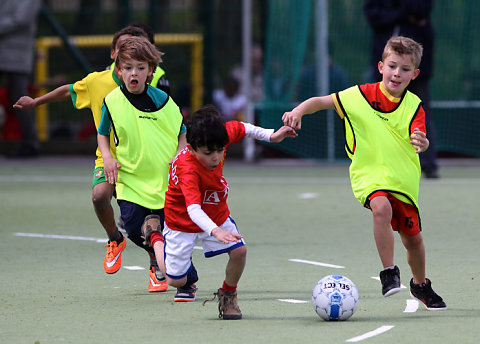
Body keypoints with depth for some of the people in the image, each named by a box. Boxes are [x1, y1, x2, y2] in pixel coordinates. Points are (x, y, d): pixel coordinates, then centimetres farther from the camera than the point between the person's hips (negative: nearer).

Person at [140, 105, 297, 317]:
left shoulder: (221, 137, -23)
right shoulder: (188, 170, -41)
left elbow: (239, 128, 2)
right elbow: (193, 210, -53)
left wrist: (270, 135, 0)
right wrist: (215, 231, -68)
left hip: (217, 215, 5)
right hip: (182, 221, -5)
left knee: (239, 251, -18)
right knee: (176, 281, 5)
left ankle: (228, 295, 11)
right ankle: (154, 234, 31)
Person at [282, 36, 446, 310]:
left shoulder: (413, 105, -4)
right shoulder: (360, 95, -7)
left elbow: (419, 139, -18)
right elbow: (322, 101, -3)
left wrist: (422, 143, -42)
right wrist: (299, 110, -22)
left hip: (404, 179, 2)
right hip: (369, 175, -2)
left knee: (413, 236, 10)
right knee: (382, 208, -33)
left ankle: (420, 285, 38)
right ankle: (389, 273, -20)